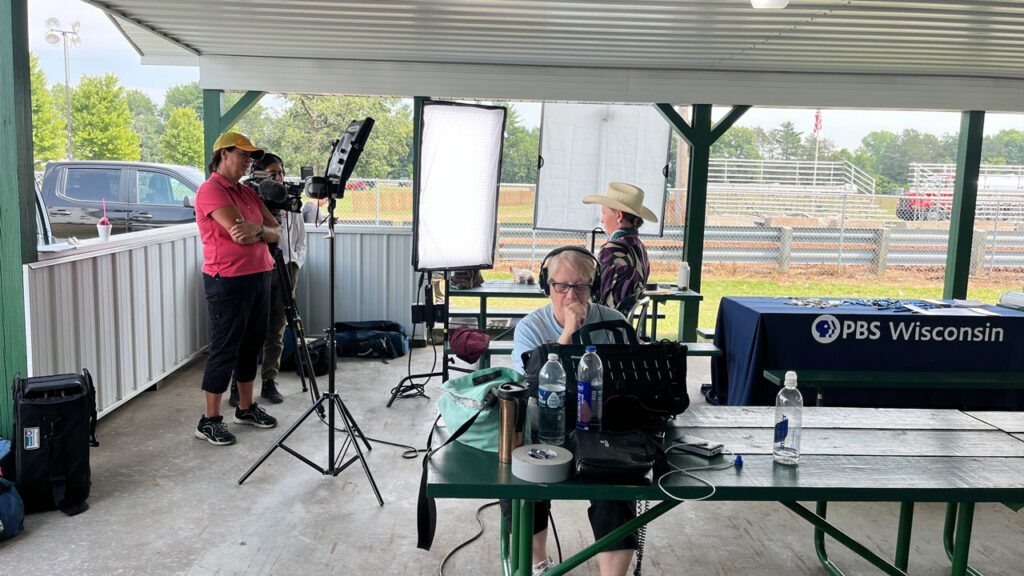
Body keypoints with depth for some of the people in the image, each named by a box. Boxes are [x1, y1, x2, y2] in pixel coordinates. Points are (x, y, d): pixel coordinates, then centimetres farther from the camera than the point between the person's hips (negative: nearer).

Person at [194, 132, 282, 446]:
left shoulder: (248, 192, 15)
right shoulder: (211, 190, -10)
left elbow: (276, 232, 7)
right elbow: (240, 233, -21)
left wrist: (257, 230, -14)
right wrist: (262, 230, -2)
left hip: (259, 275, 8)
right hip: (228, 280, -8)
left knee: (252, 344, 15)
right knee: (224, 349, -3)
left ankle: (246, 407, 28)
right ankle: (210, 420, 7)